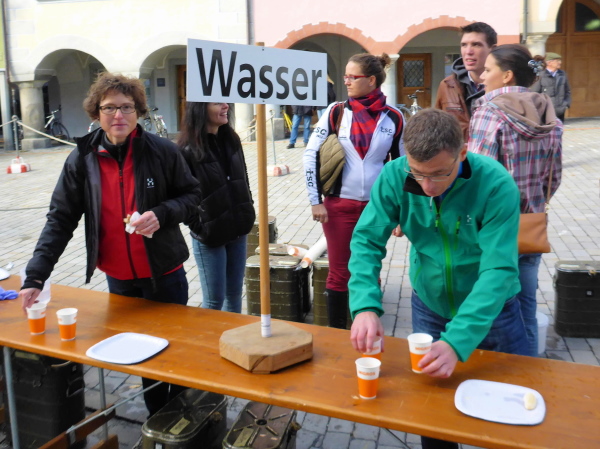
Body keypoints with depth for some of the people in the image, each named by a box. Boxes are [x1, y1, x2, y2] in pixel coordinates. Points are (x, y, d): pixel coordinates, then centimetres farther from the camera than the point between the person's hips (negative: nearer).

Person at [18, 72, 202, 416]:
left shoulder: (163, 151, -11)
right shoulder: (82, 159, -5)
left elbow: (192, 194, -1)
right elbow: (60, 219, -5)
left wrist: (162, 213, -22)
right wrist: (36, 275, -13)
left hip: (164, 274, -2)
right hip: (119, 278, 2)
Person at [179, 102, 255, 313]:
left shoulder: (232, 140, 5)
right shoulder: (188, 151, -15)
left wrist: (247, 212, 7)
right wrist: (198, 227, -12)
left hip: (238, 232, 6)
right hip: (209, 237, -6)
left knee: (234, 293, 16)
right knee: (214, 300, 4)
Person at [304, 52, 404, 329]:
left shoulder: (393, 118, -2)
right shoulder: (336, 112, -3)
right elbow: (311, 155, -2)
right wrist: (315, 201, -6)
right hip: (339, 205, -1)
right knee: (339, 273, 6)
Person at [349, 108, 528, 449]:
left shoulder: (497, 185, -27)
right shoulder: (394, 176, -20)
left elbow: (499, 270, -31)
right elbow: (366, 241, -18)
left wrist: (457, 341, -41)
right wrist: (366, 306, -34)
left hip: (490, 310, -2)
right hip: (429, 307, 2)